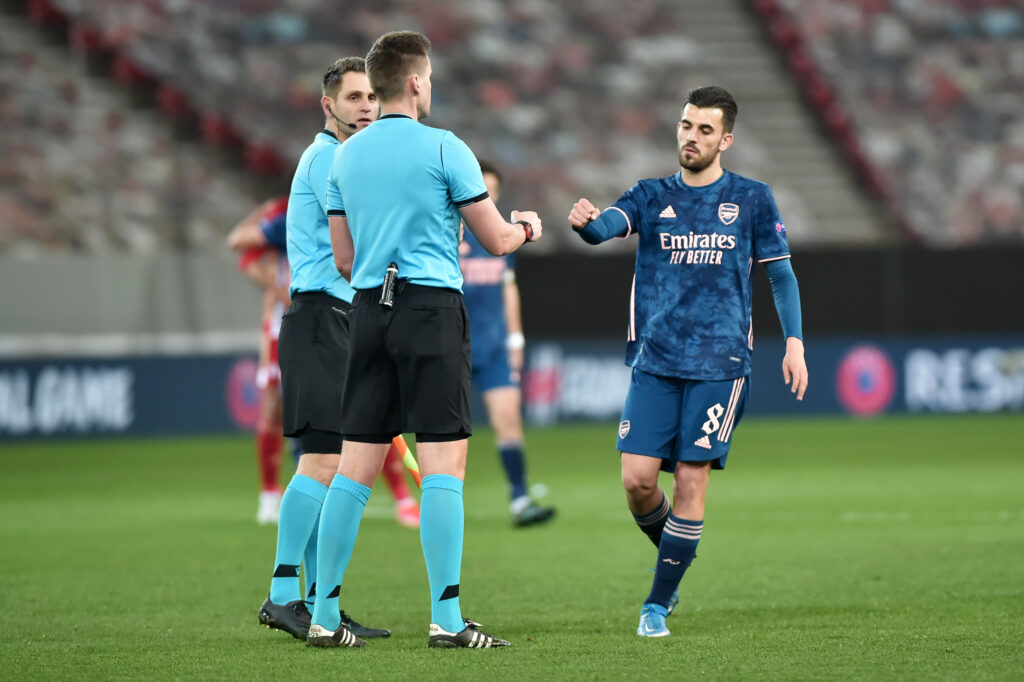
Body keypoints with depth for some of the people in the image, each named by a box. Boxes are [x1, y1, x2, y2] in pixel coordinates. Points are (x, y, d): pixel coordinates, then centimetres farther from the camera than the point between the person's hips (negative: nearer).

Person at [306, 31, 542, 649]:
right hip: (432, 308, -6)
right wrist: (525, 227, 21)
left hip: (369, 309, 6)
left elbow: (344, 258, 15)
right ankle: (447, 618, -11)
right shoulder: (444, 148, -6)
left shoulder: (345, 157, 10)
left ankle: (325, 616, 7)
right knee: (444, 463, -6)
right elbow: (496, 240, -1)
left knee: (357, 467, 7)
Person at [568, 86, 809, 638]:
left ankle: (658, 603, 3)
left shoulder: (751, 199, 6)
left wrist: (794, 341, -1)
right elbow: (608, 225, -12)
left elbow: (780, 274, 10)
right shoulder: (652, 196, 8)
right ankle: (674, 555, 23)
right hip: (654, 363, 2)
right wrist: (585, 221, -36)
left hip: (719, 364, -1)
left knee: (691, 481, -7)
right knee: (637, 479, -7)